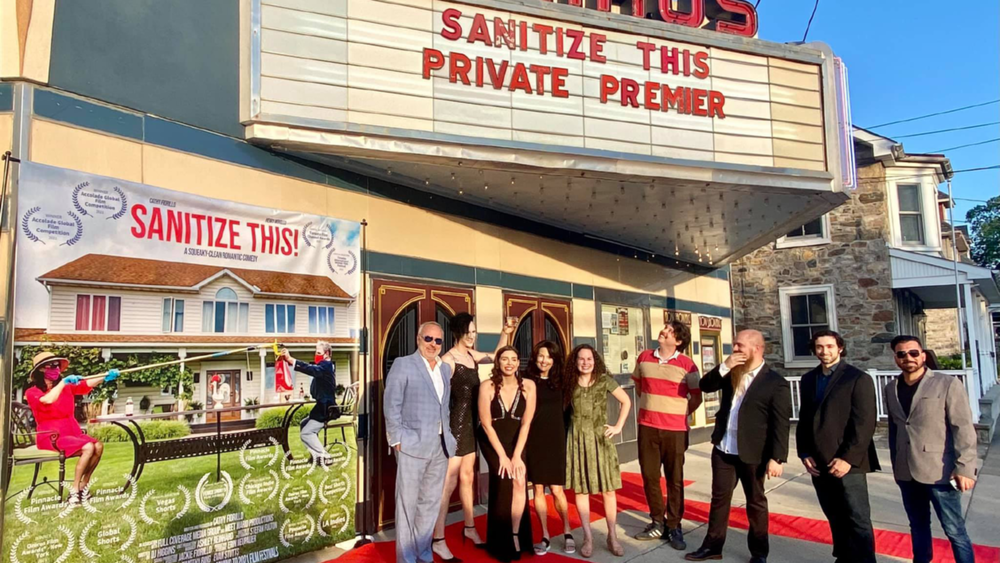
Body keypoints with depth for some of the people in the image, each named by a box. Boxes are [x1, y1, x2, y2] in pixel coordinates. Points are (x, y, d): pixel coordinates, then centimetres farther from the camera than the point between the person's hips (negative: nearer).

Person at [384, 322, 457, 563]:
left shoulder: (445, 369, 14)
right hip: (413, 444, -5)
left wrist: (448, 436, 9)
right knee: (408, 504, 4)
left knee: (431, 502, 14)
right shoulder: (403, 364, -3)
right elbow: (391, 404, -7)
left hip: (441, 446, 6)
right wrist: (397, 439, -12)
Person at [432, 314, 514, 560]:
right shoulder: (448, 359, -17)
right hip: (454, 425, -8)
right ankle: (438, 540, 6)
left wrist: (505, 334, 10)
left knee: (467, 477, 18)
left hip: (470, 425, 8)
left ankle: (469, 528, 32)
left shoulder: (472, 355, 7)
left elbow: (496, 357, 22)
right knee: (448, 483, -3)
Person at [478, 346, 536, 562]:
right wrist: (502, 456, -13)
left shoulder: (528, 386, -11)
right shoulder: (487, 387, -16)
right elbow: (486, 424, -12)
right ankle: (502, 543, 1)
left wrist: (516, 455, -15)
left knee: (519, 481, -17)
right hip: (492, 442, -2)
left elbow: (526, 422, -11)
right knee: (505, 480, -16)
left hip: (516, 441, 2)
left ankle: (515, 535, 1)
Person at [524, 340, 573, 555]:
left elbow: (565, 407, 11)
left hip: (556, 439, 1)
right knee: (538, 489, 6)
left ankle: (567, 532, 21)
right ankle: (545, 536, 18)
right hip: (534, 440, 0)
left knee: (557, 489, 1)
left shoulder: (560, 381, 4)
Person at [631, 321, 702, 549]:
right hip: (647, 427, 3)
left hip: (675, 430, -3)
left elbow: (697, 397, 2)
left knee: (675, 479, 8)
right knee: (649, 476, 10)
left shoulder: (687, 365, -8)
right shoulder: (644, 358, 3)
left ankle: (674, 527, 21)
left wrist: (680, 414, 4)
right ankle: (658, 522, 27)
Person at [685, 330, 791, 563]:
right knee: (719, 498, 14)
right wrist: (724, 367, -13)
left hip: (753, 453, -5)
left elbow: (781, 424, -14)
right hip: (723, 449, 5)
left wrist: (777, 458, -18)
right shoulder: (732, 372, 7)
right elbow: (706, 386, 1)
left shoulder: (776, 383, -12)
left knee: (755, 503, 12)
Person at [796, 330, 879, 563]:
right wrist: (804, 454, 3)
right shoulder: (808, 380, 12)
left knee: (857, 521, 1)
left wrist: (847, 458, -17)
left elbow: (864, 424, -11)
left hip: (846, 463, -5)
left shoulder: (859, 378, -5)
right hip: (819, 464, 5)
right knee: (836, 519, 14)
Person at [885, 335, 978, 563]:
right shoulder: (891, 388, 7)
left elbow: (963, 429, -10)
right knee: (918, 526, 17)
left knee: (954, 530, 2)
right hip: (906, 473, 4)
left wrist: (964, 469, -15)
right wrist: (896, 464, 12)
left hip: (939, 472, -4)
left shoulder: (948, 384, -6)